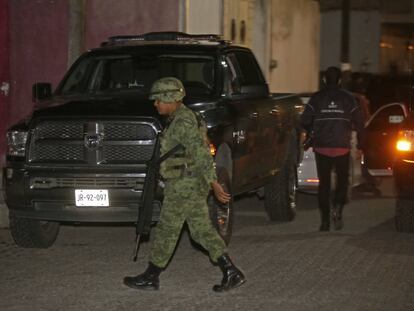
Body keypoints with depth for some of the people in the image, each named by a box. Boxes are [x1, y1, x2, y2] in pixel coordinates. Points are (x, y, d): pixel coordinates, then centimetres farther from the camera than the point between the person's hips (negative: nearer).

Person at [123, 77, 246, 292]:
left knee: (166, 231, 1)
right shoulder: (180, 119, 15)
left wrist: (213, 183, -29)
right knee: (203, 231, 9)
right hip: (194, 185, 10)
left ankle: (150, 277, 11)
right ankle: (231, 273, 4)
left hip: (184, 185, -10)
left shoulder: (184, 122, -17)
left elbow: (201, 153, -25)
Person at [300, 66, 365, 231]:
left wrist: (311, 134, 17)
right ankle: (337, 208, -14)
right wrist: (360, 145, 11)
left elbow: (304, 121, -3)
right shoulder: (348, 99, 3)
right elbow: (359, 123, 2)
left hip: (321, 148, 0)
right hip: (342, 148, 0)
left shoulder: (316, 98, 1)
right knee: (342, 181, 11)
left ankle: (325, 220, 6)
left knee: (324, 183, 8)